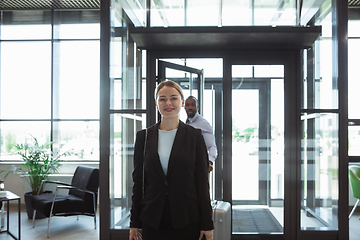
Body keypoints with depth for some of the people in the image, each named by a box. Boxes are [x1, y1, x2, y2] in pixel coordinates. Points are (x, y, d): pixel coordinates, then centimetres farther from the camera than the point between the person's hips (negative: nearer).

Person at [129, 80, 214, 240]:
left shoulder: (194, 136, -1)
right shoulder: (143, 137, 4)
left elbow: (202, 181, -1)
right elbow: (138, 180, 6)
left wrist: (207, 224, -3)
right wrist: (134, 223, 5)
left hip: (187, 220, -1)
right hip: (152, 221, 2)